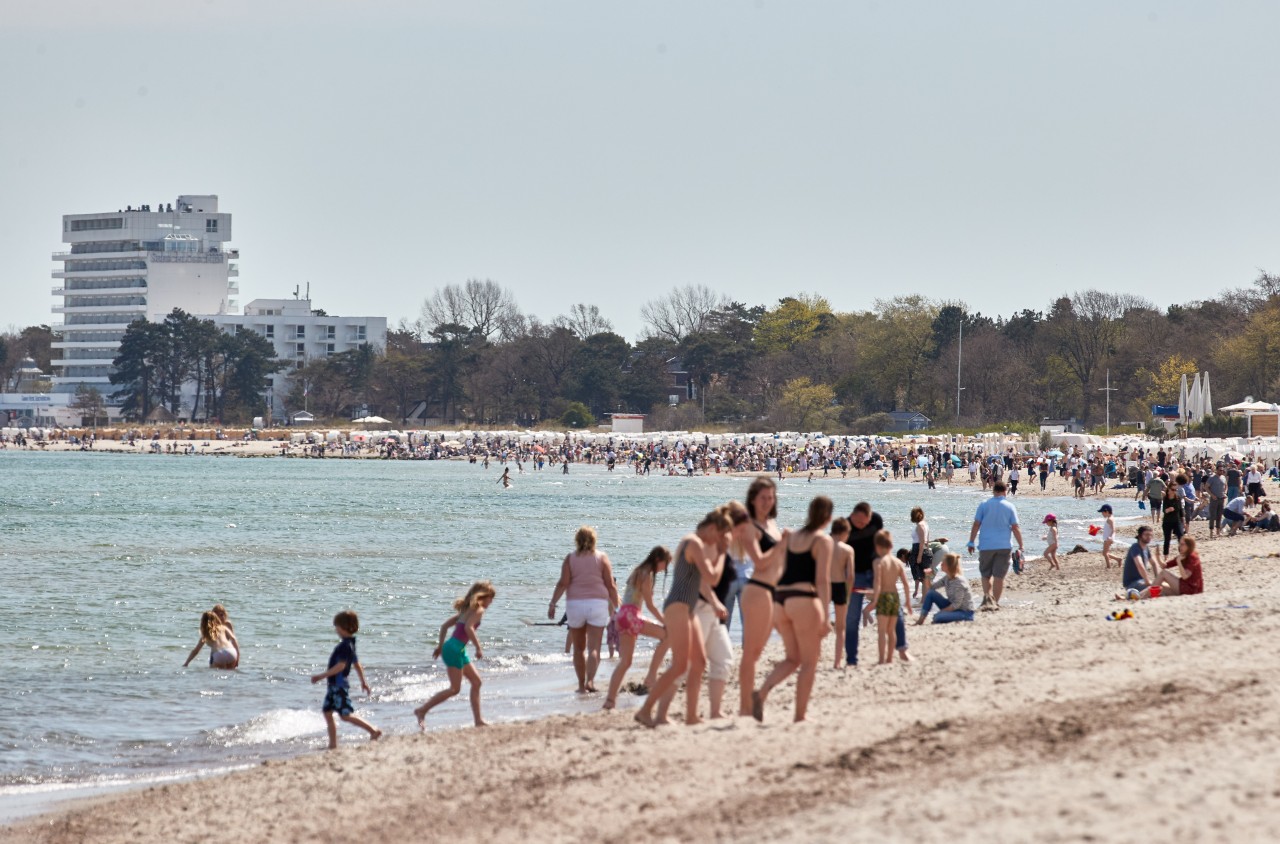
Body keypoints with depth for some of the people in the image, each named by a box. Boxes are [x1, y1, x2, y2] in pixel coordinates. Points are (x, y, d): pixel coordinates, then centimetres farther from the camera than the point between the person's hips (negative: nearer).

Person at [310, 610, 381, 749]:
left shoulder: (345, 646, -19)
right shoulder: (349, 644, 13)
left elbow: (341, 665, -26)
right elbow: (357, 664, 22)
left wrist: (321, 676, -24)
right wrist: (363, 681, 31)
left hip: (339, 684, -10)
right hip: (334, 684, 10)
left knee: (346, 715, -11)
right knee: (327, 712, 10)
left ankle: (373, 730, -9)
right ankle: (333, 744, 13)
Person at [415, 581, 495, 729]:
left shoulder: (467, 609, 20)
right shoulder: (479, 609, -6)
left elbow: (445, 625, 19)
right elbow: (468, 627, -23)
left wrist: (440, 646, 22)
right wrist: (479, 647, -20)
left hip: (450, 647, 10)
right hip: (455, 649, -10)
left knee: (476, 681, 13)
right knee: (455, 688, -7)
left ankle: (478, 720, 13)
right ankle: (422, 710, -6)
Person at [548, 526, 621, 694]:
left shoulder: (570, 559, 3)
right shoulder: (602, 558, 3)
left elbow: (563, 583, -7)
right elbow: (610, 585, 0)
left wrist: (553, 604, -3)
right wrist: (615, 606, 8)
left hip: (575, 604, 1)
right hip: (598, 604, -1)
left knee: (579, 648, 12)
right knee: (594, 647, -3)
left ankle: (582, 685, 14)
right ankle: (590, 680, -23)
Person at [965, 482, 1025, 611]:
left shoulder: (984, 505, 0)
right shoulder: (1010, 507, 0)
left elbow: (976, 525, -1)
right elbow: (1015, 528, -1)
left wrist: (971, 542, 5)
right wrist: (1021, 546, 4)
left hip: (986, 546, 0)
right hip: (1004, 546, 0)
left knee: (986, 574, 11)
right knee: (999, 575, 4)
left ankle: (987, 597, -11)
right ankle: (995, 603, 4)